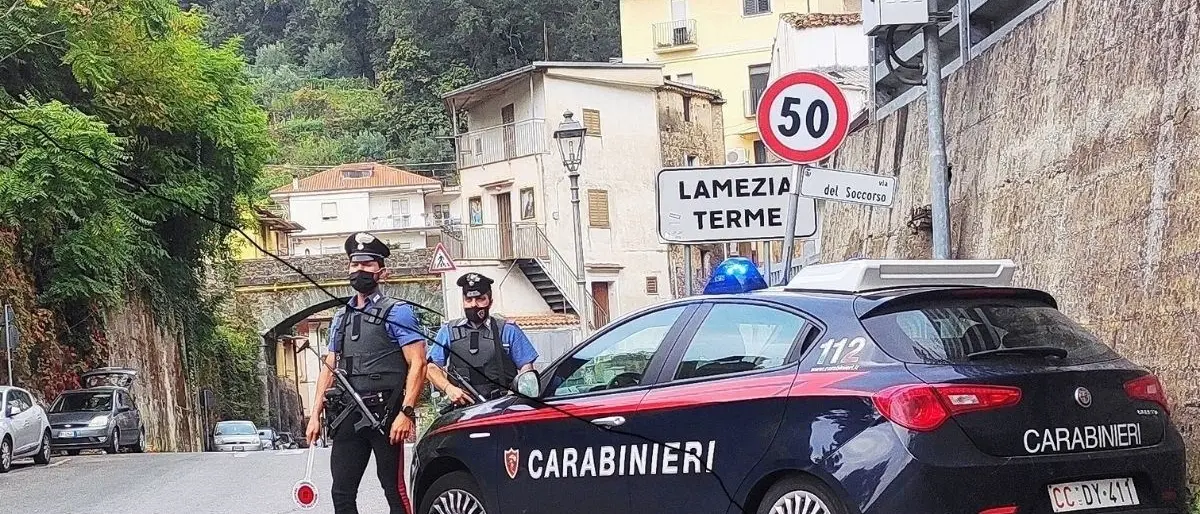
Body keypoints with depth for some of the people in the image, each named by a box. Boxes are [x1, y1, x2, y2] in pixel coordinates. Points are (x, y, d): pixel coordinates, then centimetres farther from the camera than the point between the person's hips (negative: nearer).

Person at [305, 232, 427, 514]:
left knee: (394, 488, -4)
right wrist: (315, 415, 12)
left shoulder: (396, 312, 0)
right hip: (348, 415, 6)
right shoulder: (341, 318, 19)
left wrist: (406, 413, -18)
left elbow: (418, 363, -8)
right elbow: (329, 369, 21)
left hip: (384, 413, -6)